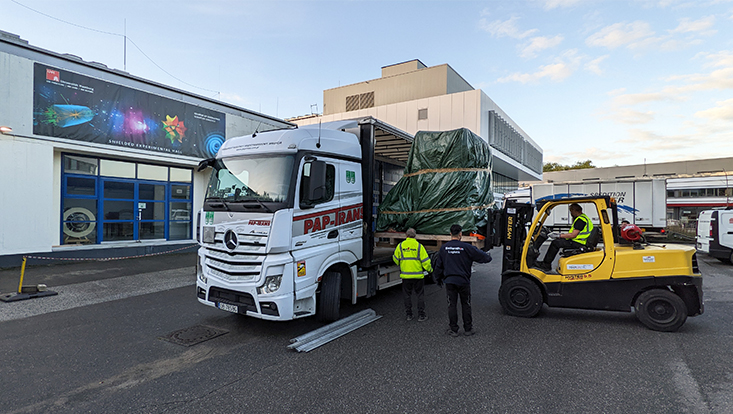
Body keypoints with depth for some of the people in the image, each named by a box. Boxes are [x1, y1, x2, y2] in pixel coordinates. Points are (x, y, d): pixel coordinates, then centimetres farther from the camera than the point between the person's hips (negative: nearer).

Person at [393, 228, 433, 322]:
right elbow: (425, 260, -7)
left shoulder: (400, 246, -1)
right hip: (418, 275, -2)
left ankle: (409, 315, 18)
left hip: (405, 275, 2)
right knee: (420, 295, 10)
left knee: (407, 295, 13)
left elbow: (396, 259, 8)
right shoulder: (419, 246, -7)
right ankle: (421, 315, 14)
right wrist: (430, 269, 9)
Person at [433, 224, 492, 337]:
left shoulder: (444, 248, -2)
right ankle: (468, 329, 21)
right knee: (466, 305, 12)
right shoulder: (466, 247, -11)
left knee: (452, 305, 8)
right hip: (463, 281, -2)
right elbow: (483, 257, -4)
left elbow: (439, 266, 6)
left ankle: (453, 330, 14)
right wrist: (488, 256, 20)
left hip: (449, 282, 2)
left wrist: (438, 279, 19)